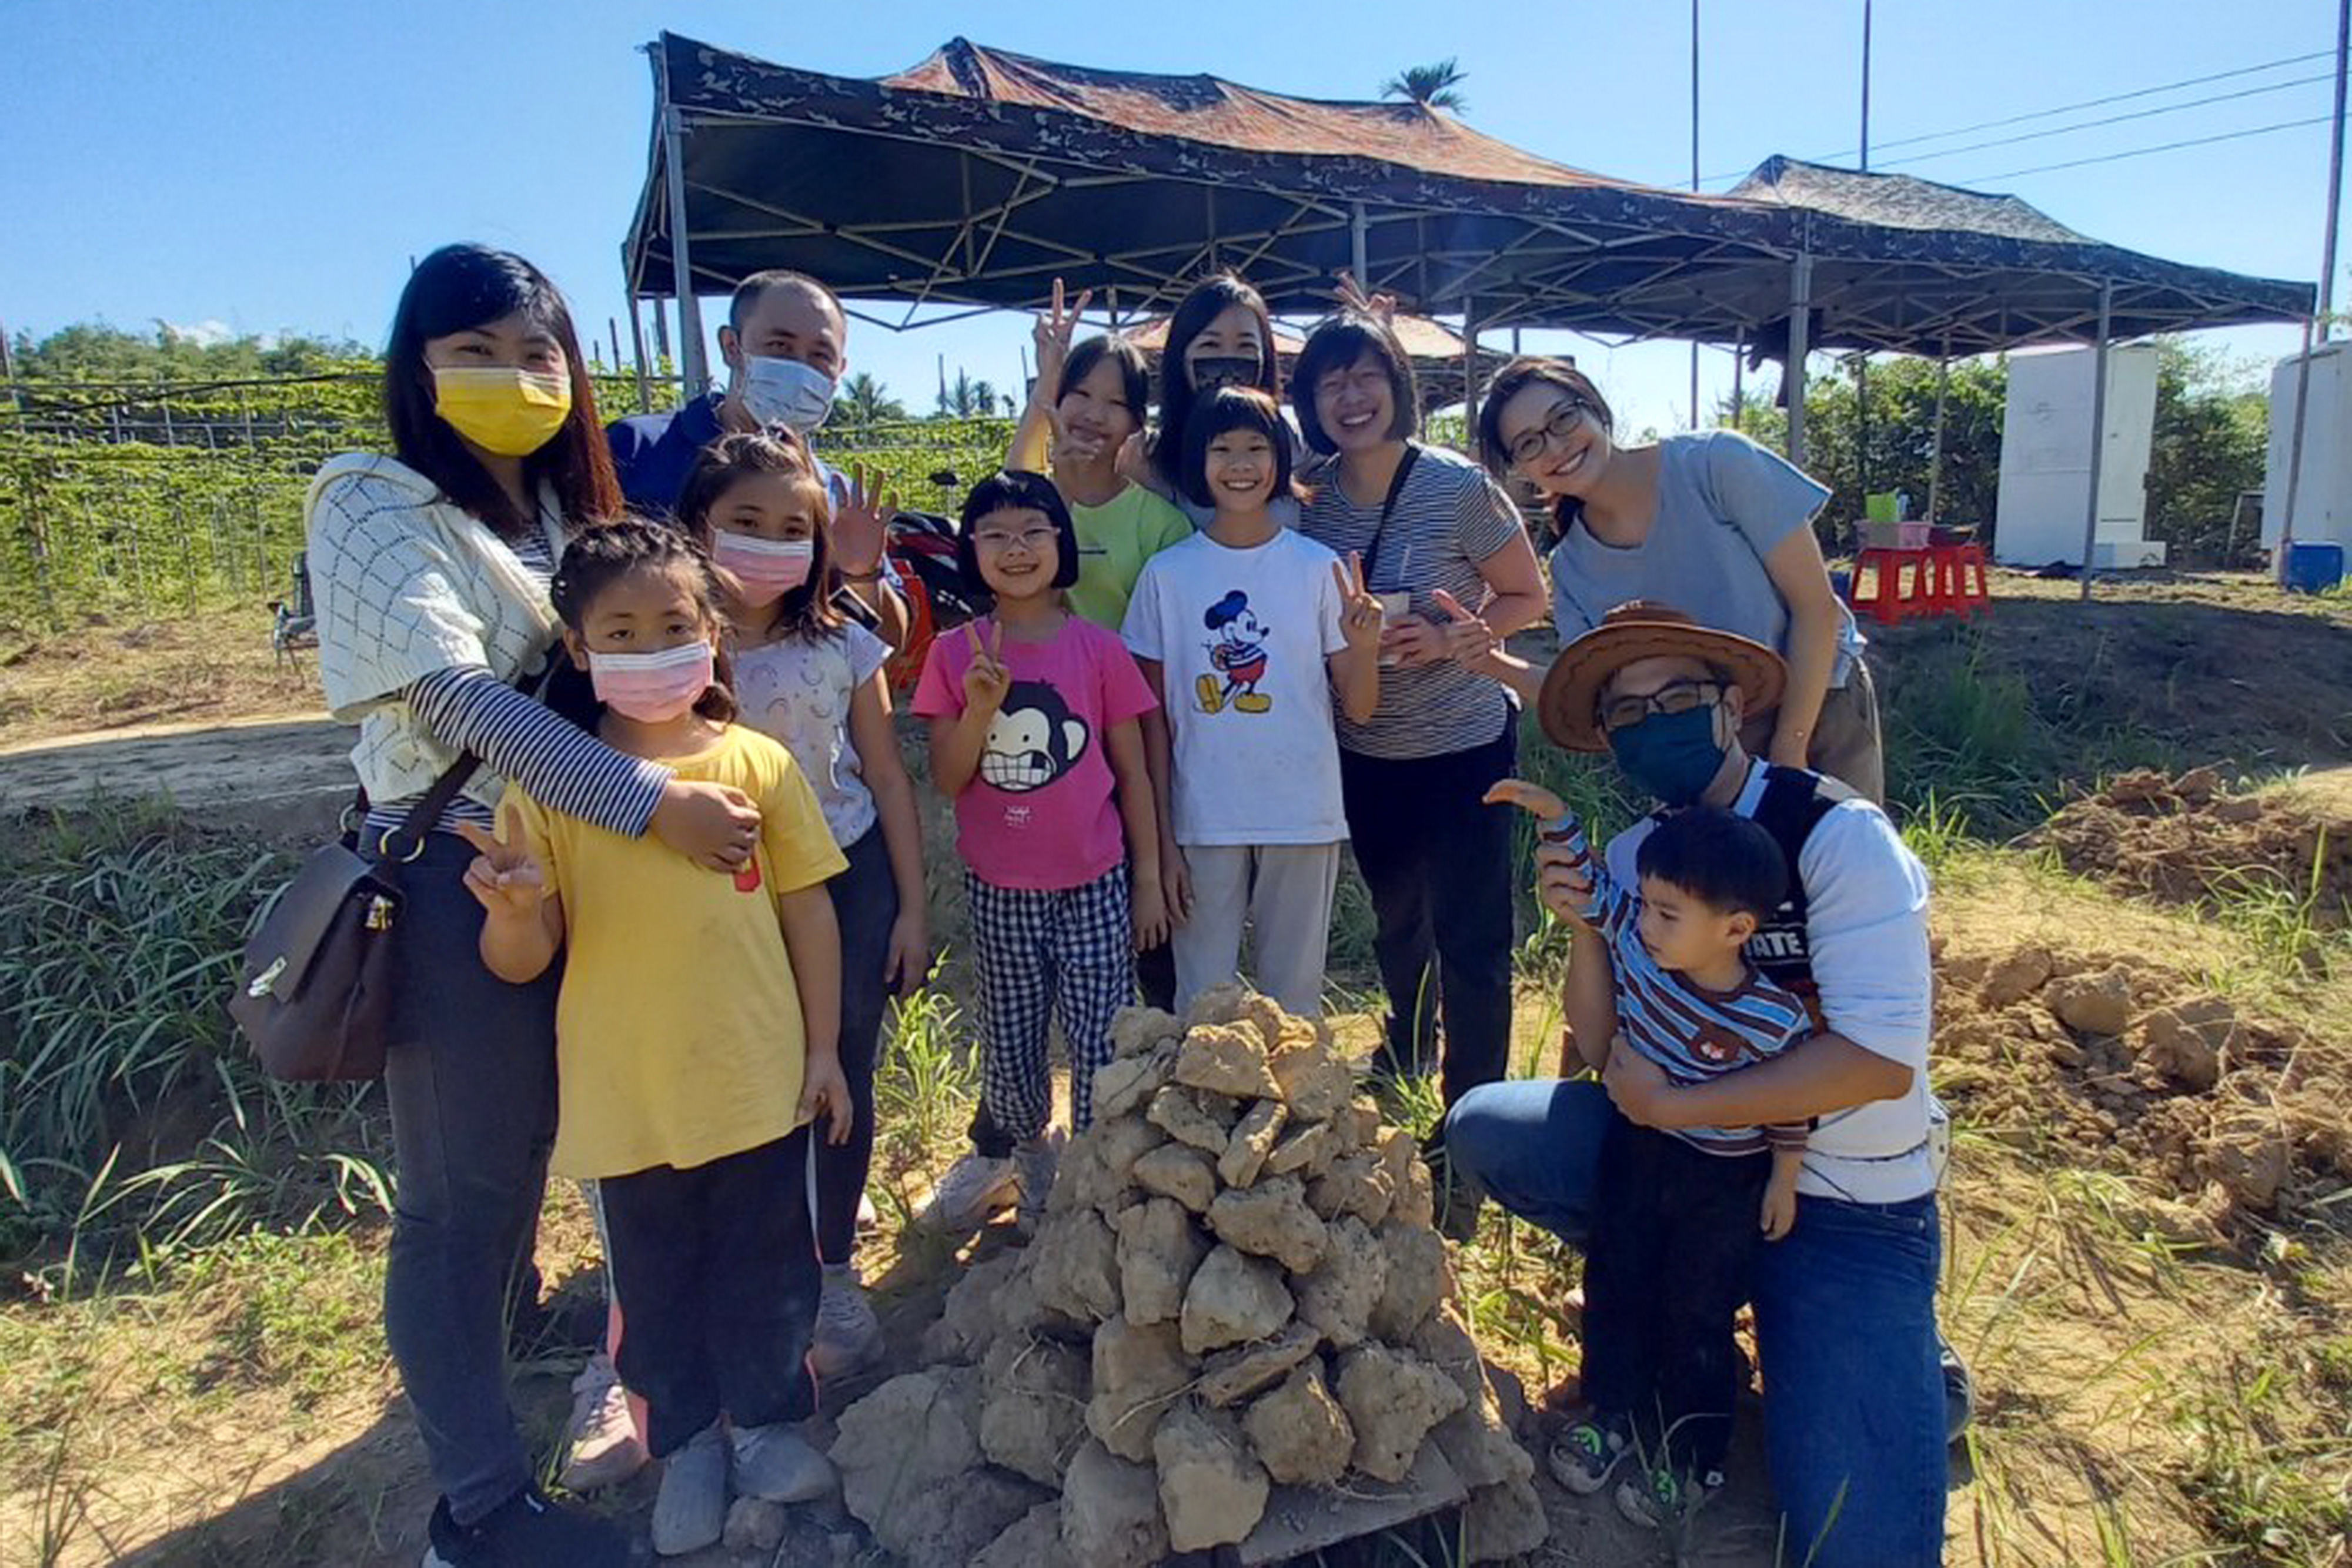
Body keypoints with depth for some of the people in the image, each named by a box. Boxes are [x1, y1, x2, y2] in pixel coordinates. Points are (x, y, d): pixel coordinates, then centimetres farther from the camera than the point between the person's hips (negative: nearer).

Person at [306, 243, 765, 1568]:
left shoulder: (563, 506, 12)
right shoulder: (379, 507, -11)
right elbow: (455, 696, -24)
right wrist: (651, 799, -30)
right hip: (455, 876, -7)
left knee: (530, 1144, 23)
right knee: (463, 1194, 2)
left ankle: (516, 1337, 47)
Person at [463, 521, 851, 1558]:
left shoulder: (758, 762, -5)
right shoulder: (548, 786, -6)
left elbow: (807, 911, 1)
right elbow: (521, 962, -5)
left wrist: (822, 1048, 2)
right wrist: (514, 909, -28)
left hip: (760, 1081, 0)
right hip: (624, 1098, 0)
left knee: (768, 1267, 16)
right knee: (654, 1282, 17)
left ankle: (767, 1418, 42)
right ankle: (686, 1440, 42)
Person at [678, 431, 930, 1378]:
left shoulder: (844, 646, -2)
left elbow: (887, 781, 2)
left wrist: (911, 911, 1)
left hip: (849, 881, 1)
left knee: (845, 1082, 9)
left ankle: (835, 1273, 29)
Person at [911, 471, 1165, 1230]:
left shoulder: (1099, 649, -5)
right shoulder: (956, 656, -1)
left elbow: (1132, 772, 0)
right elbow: (946, 780, -3)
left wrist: (1148, 879, 1)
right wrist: (980, 707, -20)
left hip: (1094, 883, -1)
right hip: (999, 888, 2)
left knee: (1101, 1041, 2)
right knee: (1009, 1043, 15)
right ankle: (1019, 1152, 40)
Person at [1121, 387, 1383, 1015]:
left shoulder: (1319, 567, -1)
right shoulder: (1167, 573, -1)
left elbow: (1359, 708, 0)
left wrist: (1363, 645, -20)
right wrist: (1162, 838, 0)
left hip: (1304, 818, 1)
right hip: (1203, 822, 0)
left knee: (1295, 1000, 15)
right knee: (1202, 1004, 10)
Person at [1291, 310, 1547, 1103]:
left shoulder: (1460, 486, -16)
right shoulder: (1308, 499, -4)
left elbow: (1526, 597, -8)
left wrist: (1450, 639, -23)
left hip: (1463, 745, -5)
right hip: (1363, 752, 5)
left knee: (1470, 938, 0)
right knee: (1395, 921, 24)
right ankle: (1408, 1052, 50)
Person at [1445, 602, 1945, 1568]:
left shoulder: (1837, 834, -18)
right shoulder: (1633, 854, 0)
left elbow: (1880, 1062, -26)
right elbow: (1603, 1061, 1)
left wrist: (1666, 1105, -22)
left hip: (1844, 1199, -5)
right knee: (1482, 1128, -12)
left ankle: (1901, 1369, 13)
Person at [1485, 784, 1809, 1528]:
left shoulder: (1777, 1016, -27)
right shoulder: (1631, 933, -20)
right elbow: (1590, 882, -5)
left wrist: (1784, 1179, -1)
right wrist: (1554, 814, -13)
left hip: (1725, 1182, -4)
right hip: (1636, 1148, 4)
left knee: (1698, 1319, 12)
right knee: (1616, 1282, 19)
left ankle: (1693, 1458, 34)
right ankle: (1611, 1411, 42)